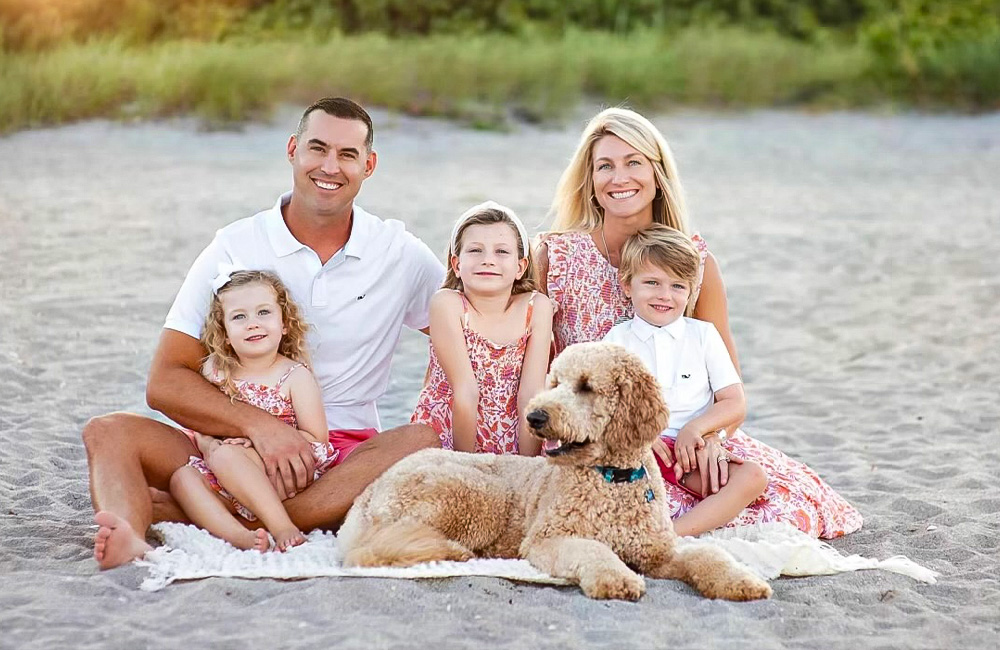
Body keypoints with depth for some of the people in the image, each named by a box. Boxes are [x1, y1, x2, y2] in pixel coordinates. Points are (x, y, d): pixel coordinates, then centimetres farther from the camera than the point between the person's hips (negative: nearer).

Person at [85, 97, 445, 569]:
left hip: (346, 453, 0)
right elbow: (165, 383, -6)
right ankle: (130, 546, -57)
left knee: (421, 443, -31)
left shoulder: (400, 254, 6)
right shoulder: (235, 247, 1)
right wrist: (258, 424, -22)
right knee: (110, 432, -21)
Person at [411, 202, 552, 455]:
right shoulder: (447, 303, -12)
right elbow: (466, 392, -17)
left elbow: (531, 395, -8)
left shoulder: (537, 307, -4)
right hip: (442, 444, -1)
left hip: (509, 450, 1)